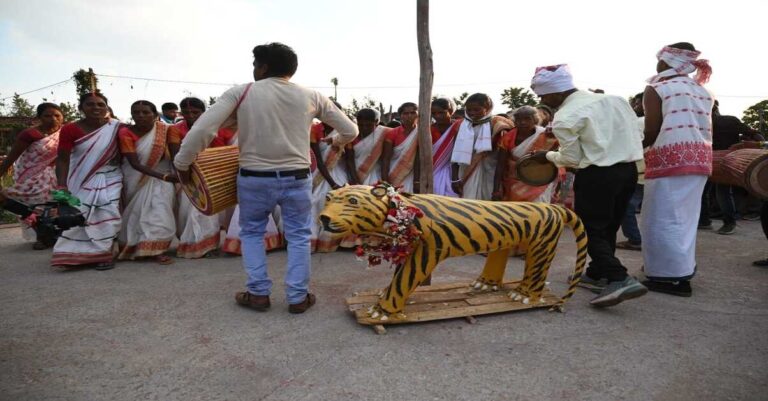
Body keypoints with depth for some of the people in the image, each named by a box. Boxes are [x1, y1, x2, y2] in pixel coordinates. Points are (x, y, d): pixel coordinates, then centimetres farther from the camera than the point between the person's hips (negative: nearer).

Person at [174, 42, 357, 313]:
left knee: (251, 233, 20)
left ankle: (258, 294, 19)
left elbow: (201, 130, -12)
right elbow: (350, 131, 9)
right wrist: (338, 142, 32)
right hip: (297, 179, 1)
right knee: (298, 236, 15)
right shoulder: (311, 97, 2)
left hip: (254, 179, -1)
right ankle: (298, 297, 16)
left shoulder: (240, 93, -5)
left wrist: (182, 164, 1)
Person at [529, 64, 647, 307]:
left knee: (591, 230, 1)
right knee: (608, 228, 18)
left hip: (598, 175, -8)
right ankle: (597, 274, 29)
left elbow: (572, 159, -7)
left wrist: (548, 155, 10)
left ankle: (620, 279, -13)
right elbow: (636, 132, 13)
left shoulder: (565, 118, -12)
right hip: (628, 169, 8)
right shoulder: (613, 99, 9)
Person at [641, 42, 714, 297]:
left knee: (663, 218, -2)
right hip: (700, 157, 8)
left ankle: (673, 277, -1)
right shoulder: (702, 92, 18)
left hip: (670, 158, -8)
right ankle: (684, 269, 23)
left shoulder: (656, 89, -4)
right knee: (685, 217, 15)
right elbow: (703, 129, 13)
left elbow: (652, 132, -10)